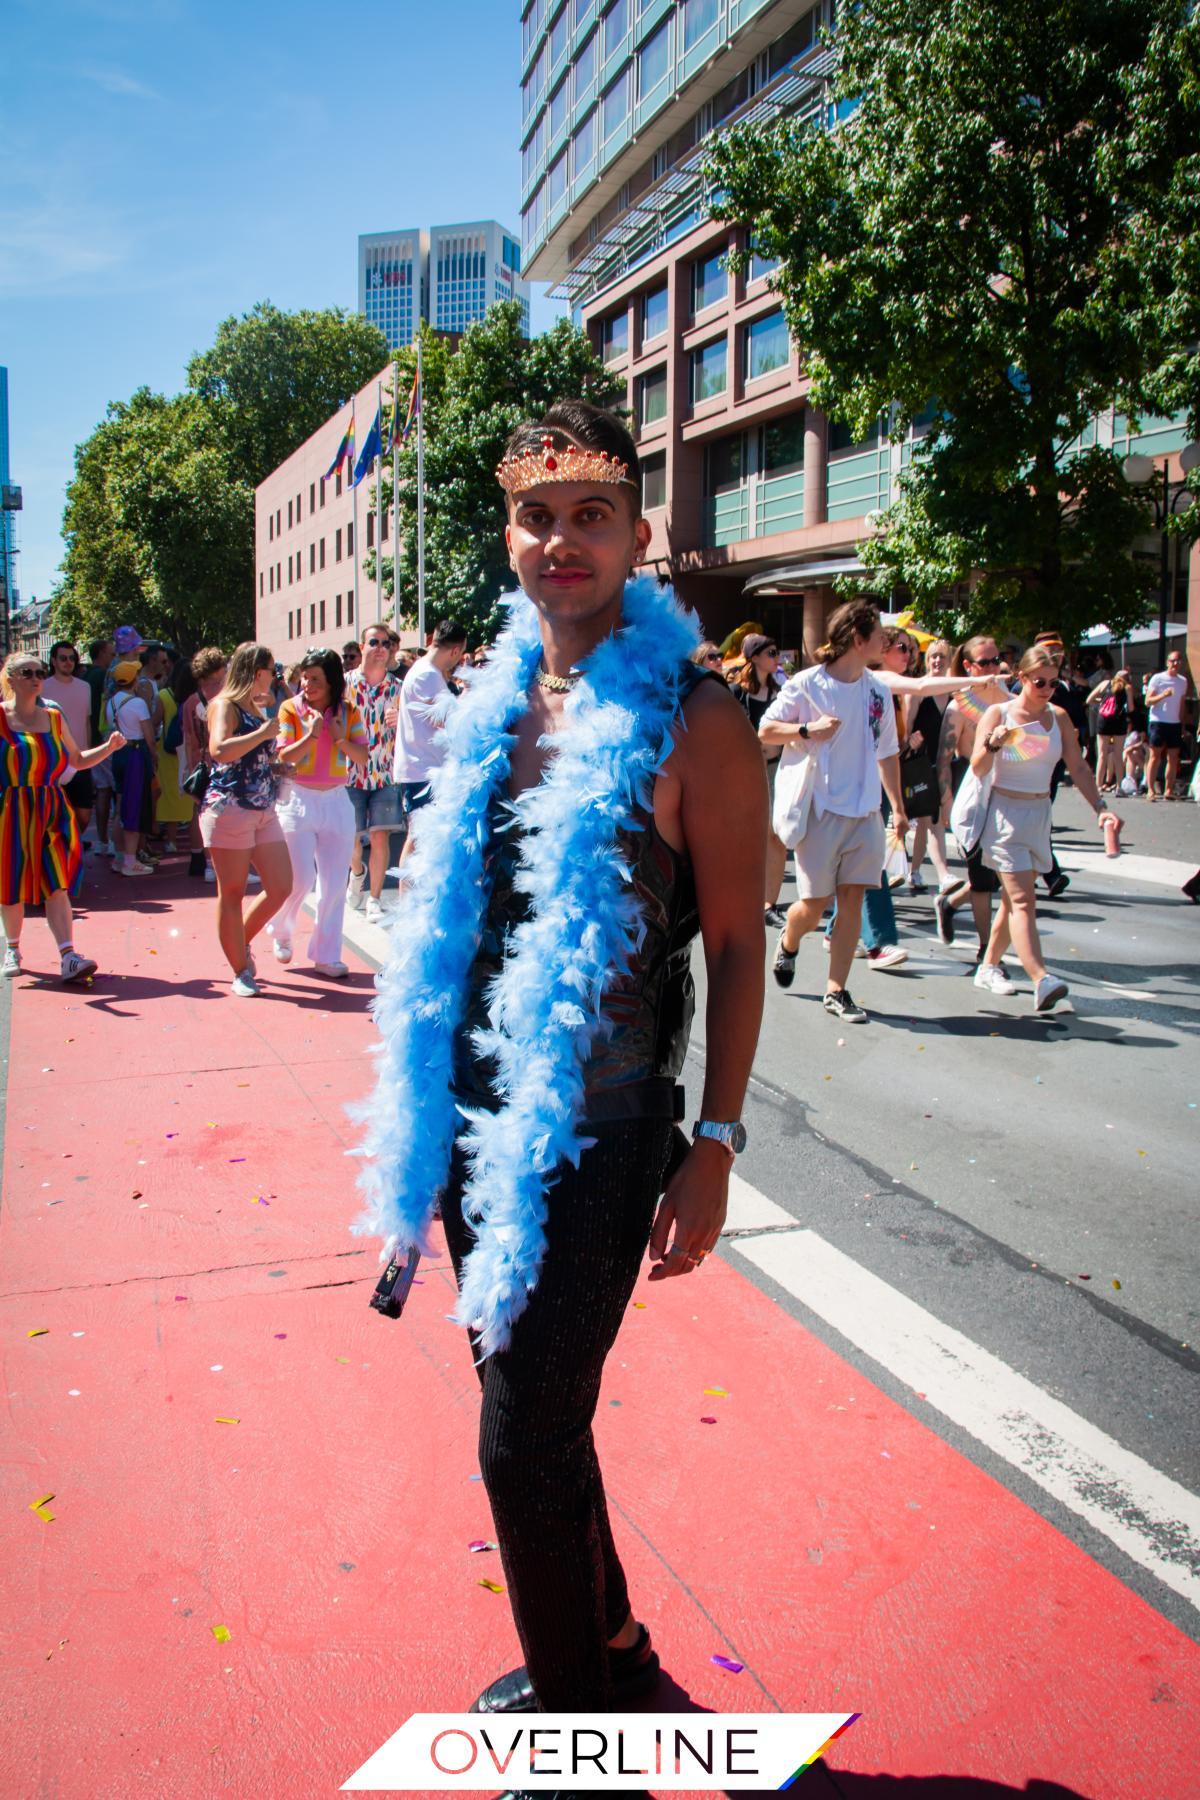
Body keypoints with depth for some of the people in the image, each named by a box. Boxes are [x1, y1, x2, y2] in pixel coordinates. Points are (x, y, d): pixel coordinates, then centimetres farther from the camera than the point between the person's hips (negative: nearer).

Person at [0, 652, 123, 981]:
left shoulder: (54, 718, 11)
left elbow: (78, 760, 20)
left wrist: (109, 746, 5)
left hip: (52, 812, 3)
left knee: (56, 885, -7)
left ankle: (68, 958, -15)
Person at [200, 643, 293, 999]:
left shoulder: (258, 708, 19)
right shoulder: (224, 705, -6)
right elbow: (219, 750, -25)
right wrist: (263, 732, -17)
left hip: (264, 811, 8)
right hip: (229, 808, -8)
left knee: (281, 888, 5)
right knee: (232, 893, 0)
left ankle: (241, 942, 28)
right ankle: (241, 972, 9)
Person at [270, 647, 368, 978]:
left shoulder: (348, 712, 4)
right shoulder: (291, 709, -2)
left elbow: (363, 758, 1)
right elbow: (282, 758, -8)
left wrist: (341, 739, -16)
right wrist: (311, 735, -19)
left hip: (336, 801, 3)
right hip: (298, 800, -3)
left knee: (334, 883, 2)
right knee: (300, 879, -6)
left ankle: (326, 955, 12)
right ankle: (281, 933, 23)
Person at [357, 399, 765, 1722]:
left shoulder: (691, 719, -11)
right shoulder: (495, 704, 7)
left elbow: (736, 942, -10)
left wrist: (714, 1144, -14)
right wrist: (421, 1099, 14)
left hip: (595, 1136, -6)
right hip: (477, 1117, 7)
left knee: (525, 1444, 2)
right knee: (533, 1406, 20)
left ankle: (579, 1727, 28)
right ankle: (607, 1643, 44)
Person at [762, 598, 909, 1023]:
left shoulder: (878, 691, 8)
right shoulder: (806, 684, -7)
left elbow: (887, 753, 17)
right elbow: (765, 731, -4)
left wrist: (898, 807, 17)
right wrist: (807, 728, -20)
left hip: (865, 811, 5)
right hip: (820, 809, -4)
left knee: (852, 899, 2)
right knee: (815, 903, 0)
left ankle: (836, 991, 10)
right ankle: (788, 942, 35)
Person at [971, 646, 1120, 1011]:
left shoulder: (1059, 718, 6)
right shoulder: (997, 715, -7)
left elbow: (1078, 767, 8)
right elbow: (978, 769, -14)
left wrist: (1099, 807, -4)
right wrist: (993, 743, -35)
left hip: (1040, 814, 5)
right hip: (1005, 814, -5)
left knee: (1014, 898, 11)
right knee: (1023, 900, -15)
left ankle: (988, 966, 25)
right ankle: (1041, 980, -27)